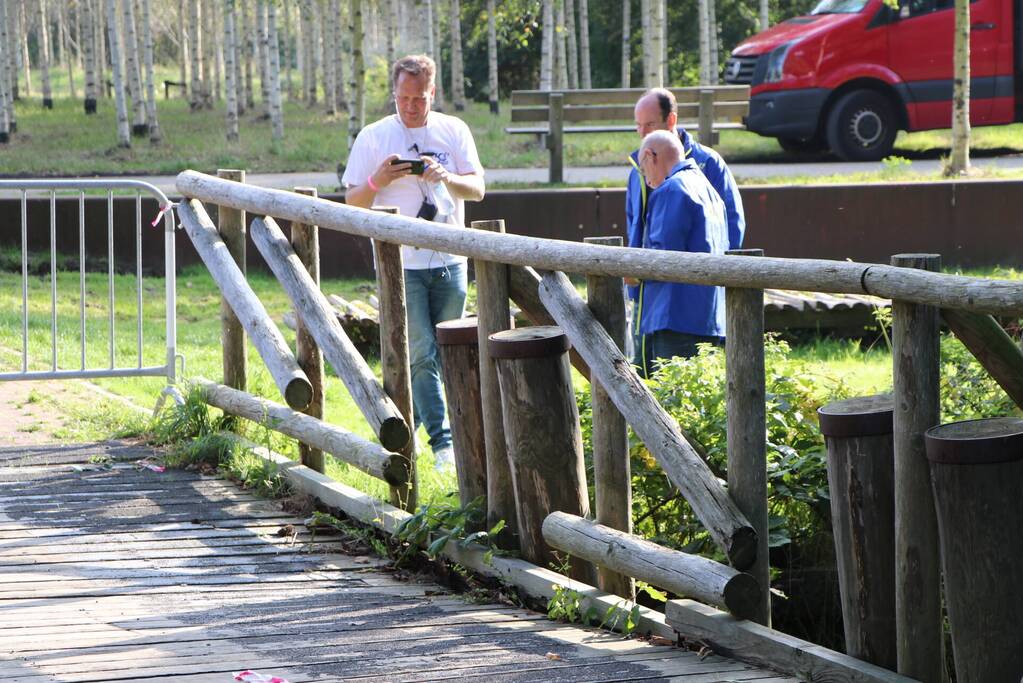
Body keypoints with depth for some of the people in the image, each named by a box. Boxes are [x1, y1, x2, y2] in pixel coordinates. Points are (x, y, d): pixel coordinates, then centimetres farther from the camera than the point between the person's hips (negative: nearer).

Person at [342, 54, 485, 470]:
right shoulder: (373, 137, 1)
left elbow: (477, 189, 2)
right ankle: (442, 442, -11)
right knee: (422, 355, -10)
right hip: (400, 263, -3)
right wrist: (377, 181, -18)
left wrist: (445, 177, -18)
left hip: (449, 262, 3)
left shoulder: (454, 131, 7)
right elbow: (352, 202, 3)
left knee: (443, 355, 9)